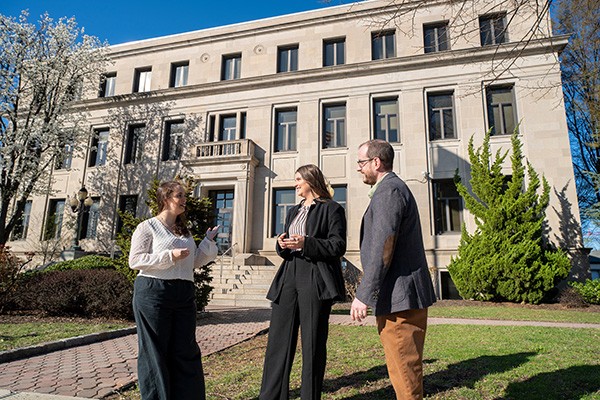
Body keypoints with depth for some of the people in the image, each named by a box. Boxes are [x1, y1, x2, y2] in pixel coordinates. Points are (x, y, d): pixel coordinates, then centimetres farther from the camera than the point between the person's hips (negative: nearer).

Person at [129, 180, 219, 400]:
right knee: (154, 351, 4)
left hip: (184, 295, 6)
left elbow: (195, 261, 18)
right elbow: (135, 260, -10)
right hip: (153, 293, -6)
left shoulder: (185, 231, 17)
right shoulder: (148, 227, -2)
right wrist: (170, 256, -18)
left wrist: (208, 241, 7)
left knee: (186, 350, 8)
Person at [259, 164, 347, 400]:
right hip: (289, 279, 7)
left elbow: (338, 247, -8)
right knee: (278, 341, 6)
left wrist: (306, 243, -18)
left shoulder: (331, 209, 0)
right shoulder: (293, 212, 22)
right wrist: (282, 244, 0)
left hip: (315, 282, -6)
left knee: (313, 344, 3)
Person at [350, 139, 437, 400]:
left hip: (399, 297, -11)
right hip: (406, 294, 11)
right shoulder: (394, 187, 18)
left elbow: (382, 249, -22)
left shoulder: (387, 191, -14)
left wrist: (364, 295, -18)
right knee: (406, 366, 19)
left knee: (404, 369, 1)